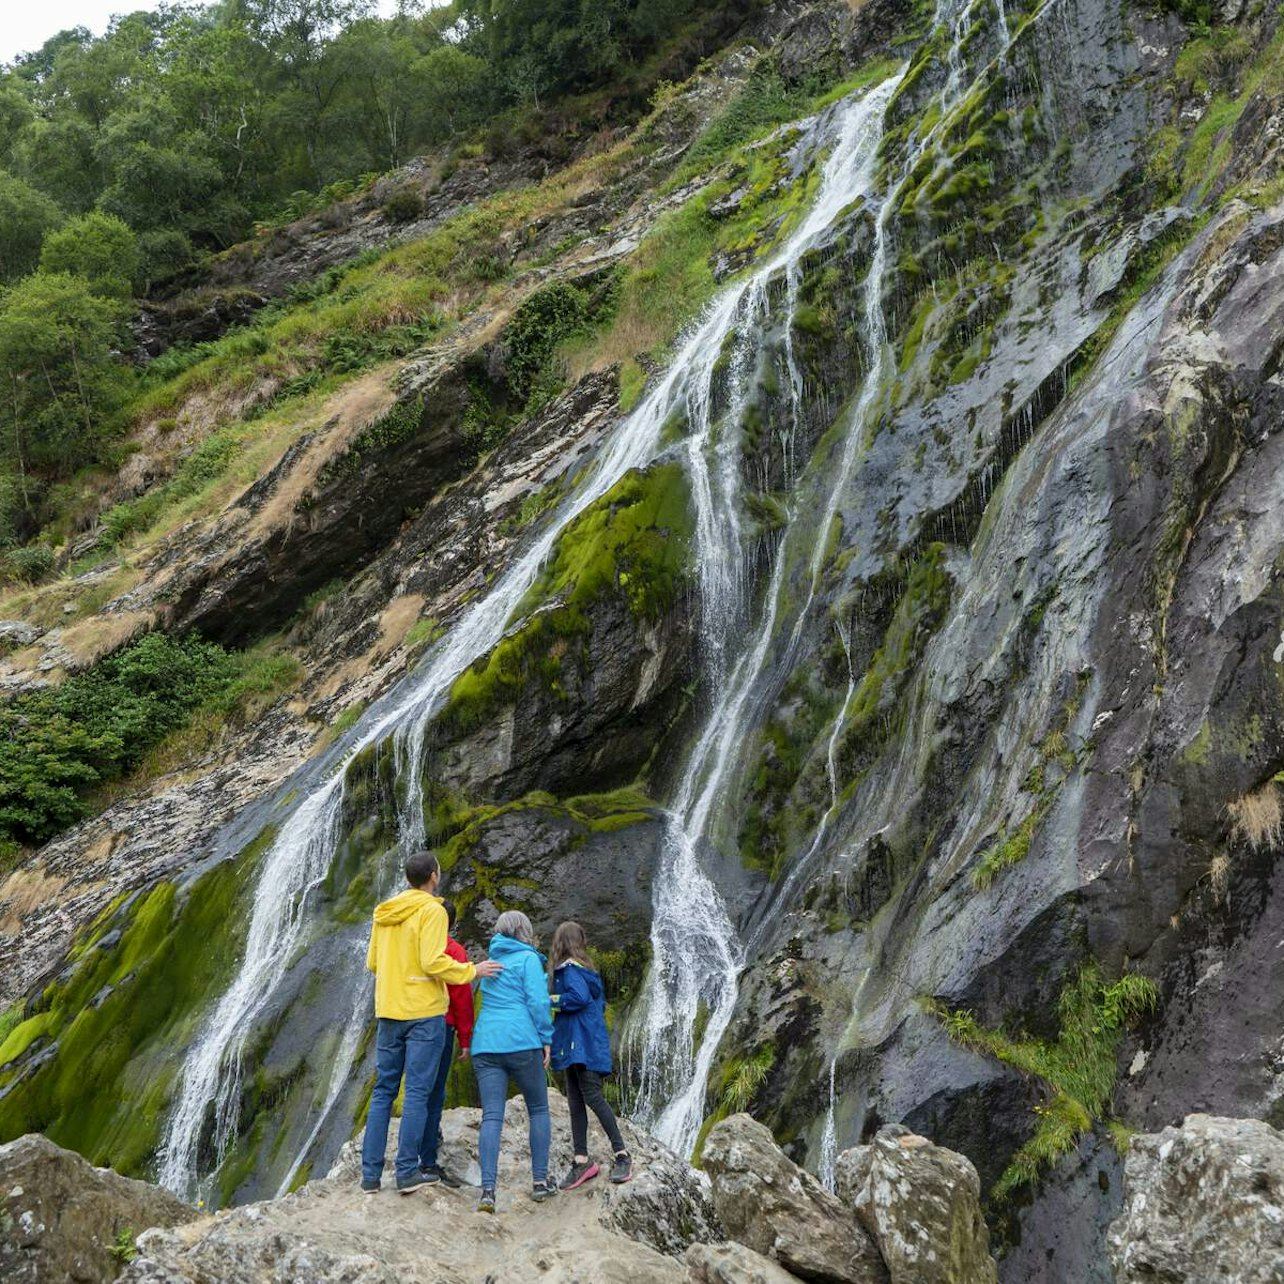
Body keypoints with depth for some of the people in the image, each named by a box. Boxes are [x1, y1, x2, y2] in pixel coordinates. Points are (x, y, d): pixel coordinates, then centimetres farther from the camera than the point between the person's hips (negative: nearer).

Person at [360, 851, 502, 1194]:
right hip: (424, 1012, -6)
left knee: (383, 1091, 10)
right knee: (417, 1092, -1)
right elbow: (433, 962, -18)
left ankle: (370, 1173, 10)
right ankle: (408, 1172, -1)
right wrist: (471, 971, -6)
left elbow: (372, 963, 14)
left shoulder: (384, 912, 11)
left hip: (388, 1012, 6)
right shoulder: (431, 910, -10)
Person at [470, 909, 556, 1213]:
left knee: (491, 1117, -3)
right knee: (538, 1110, 13)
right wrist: (546, 1039, -2)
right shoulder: (528, 959, 0)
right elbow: (538, 1001, -8)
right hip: (521, 1042, -4)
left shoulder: (492, 960, 18)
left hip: (485, 1044, 4)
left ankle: (488, 1189, -15)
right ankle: (540, 1181, 11)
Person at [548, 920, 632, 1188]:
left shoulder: (569, 969, -10)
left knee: (592, 1096, -13)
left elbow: (580, 997, -25)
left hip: (583, 1044, -10)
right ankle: (581, 1161, 7)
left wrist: (551, 1001, -12)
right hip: (575, 1045, 10)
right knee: (575, 1101, 7)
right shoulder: (585, 969, 18)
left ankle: (622, 1155, -10)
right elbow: (600, 1003, 21)